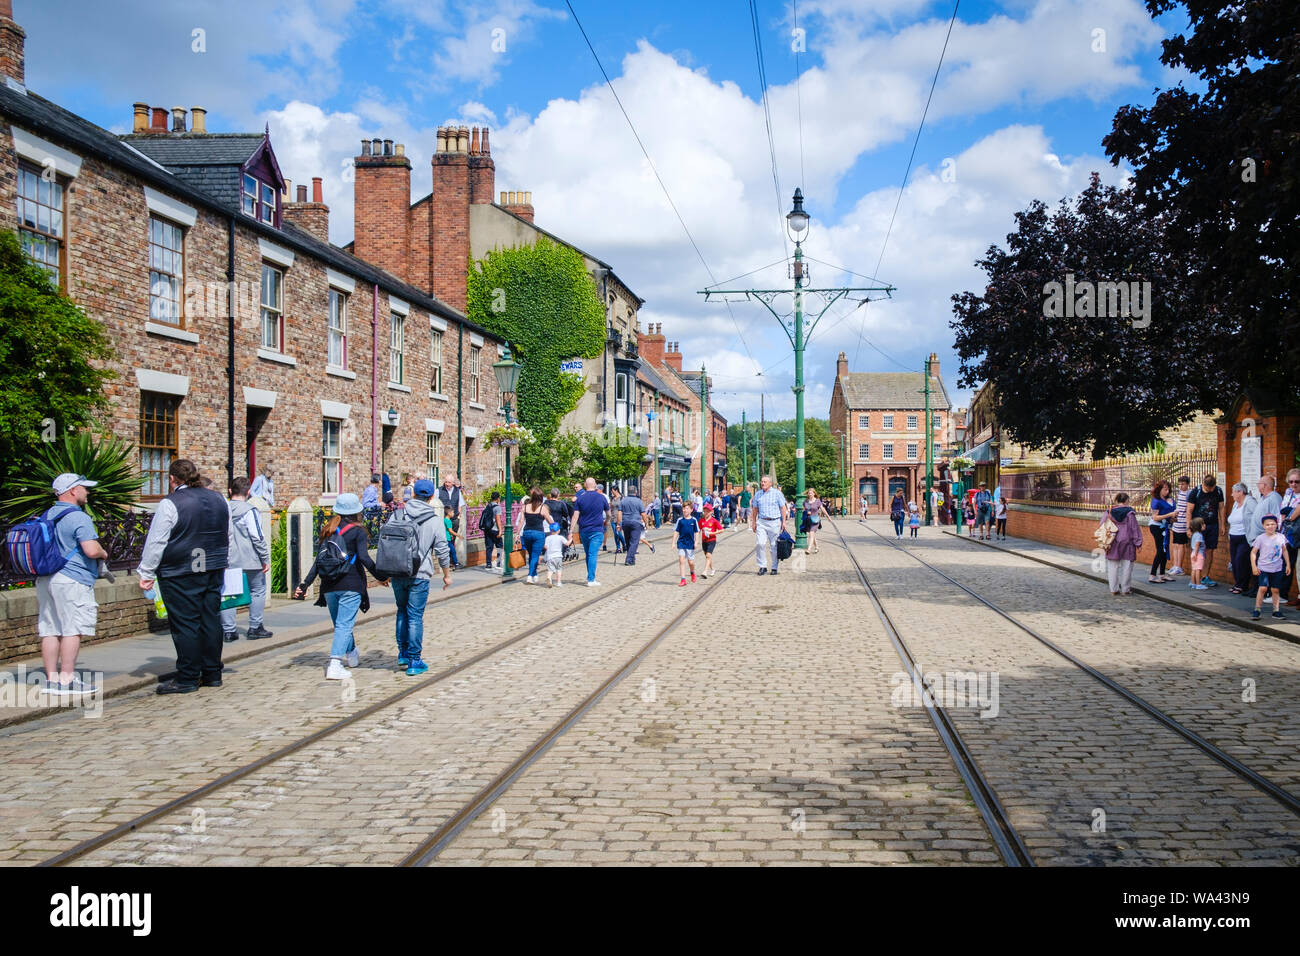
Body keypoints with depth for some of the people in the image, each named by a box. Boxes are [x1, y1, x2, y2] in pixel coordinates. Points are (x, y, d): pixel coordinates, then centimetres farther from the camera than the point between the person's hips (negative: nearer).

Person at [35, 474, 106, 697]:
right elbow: (91, 550, -22)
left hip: (45, 579, 9)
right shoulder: (78, 518, -13)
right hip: (72, 580, -9)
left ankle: (51, 678, 12)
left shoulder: (46, 516, 15)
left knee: (50, 629, 9)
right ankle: (66, 680, -6)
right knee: (72, 629, -5)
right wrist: (103, 553, -1)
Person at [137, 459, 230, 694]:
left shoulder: (170, 504, -11)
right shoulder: (218, 500, 9)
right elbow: (227, 538, 19)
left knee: (185, 624, -2)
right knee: (211, 621, 11)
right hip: (213, 571, 6)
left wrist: (147, 573, -3)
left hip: (181, 575, -6)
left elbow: (156, 543, -10)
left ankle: (187, 679, 1)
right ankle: (212, 674, 17)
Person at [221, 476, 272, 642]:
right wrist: (266, 558, -7)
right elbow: (257, 537, -14)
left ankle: (228, 630, 7)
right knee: (257, 592, 9)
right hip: (250, 561, -5)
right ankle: (255, 628, 11)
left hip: (228, 561, 5)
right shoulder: (250, 510, -11)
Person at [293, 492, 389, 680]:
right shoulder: (357, 531, -4)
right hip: (351, 584, -5)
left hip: (329, 585, 5)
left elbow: (318, 560, 6)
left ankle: (352, 655, 40)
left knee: (340, 623, 20)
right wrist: (381, 577, -4)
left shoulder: (327, 530, 10)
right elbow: (364, 558, -14)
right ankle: (334, 665, -18)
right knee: (344, 625, -6)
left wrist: (305, 584, 8)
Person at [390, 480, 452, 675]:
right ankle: (414, 661, 4)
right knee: (415, 617, 1)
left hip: (397, 573, 3)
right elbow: (442, 550, -3)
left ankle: (403, 653, 25)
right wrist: (447, 574, 11)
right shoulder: (435, 520, -5)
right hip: (420, 575, -3)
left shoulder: (398, 514, 2)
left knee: (402, 611, 21)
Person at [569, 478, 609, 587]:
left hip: (583, 531, 2)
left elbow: (575, 516, -4)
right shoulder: (601, 497, 1)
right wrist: (606, 522, 33)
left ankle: (590, 577, 24)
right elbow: (608, 514, 12)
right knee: (593, 555, -6)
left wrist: (571, 532, -3)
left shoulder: (580, 498, 0)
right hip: (597, 531, -2)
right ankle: (591, 580, -12)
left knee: (588, 554, 15)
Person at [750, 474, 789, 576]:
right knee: (759, 544, -12)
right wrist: (753, 522, 12)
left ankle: (774, 567, 12)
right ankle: (762, 566, -3)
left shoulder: (777, 493, 1)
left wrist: (783, 522, -4)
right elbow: (755, 509, 17)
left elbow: (783, 508, 1)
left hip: (774, 522, -2)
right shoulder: (758, 494, 11)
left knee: (774, 546, 2)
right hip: (761, 522, 2)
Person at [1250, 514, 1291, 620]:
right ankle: (1256, 610, -5)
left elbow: (1284, 551, 16)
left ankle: (1276, 610, 12)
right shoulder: (1261, 538, -6)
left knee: (1276, 590, 5)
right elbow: (1253, 552, -2)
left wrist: (1288, 565, 15)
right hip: (1264, 568, -3)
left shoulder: (1281, 537, 2)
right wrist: (1254, 566, -9)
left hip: (1277, 569, 3)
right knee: (1263, 588, -12)